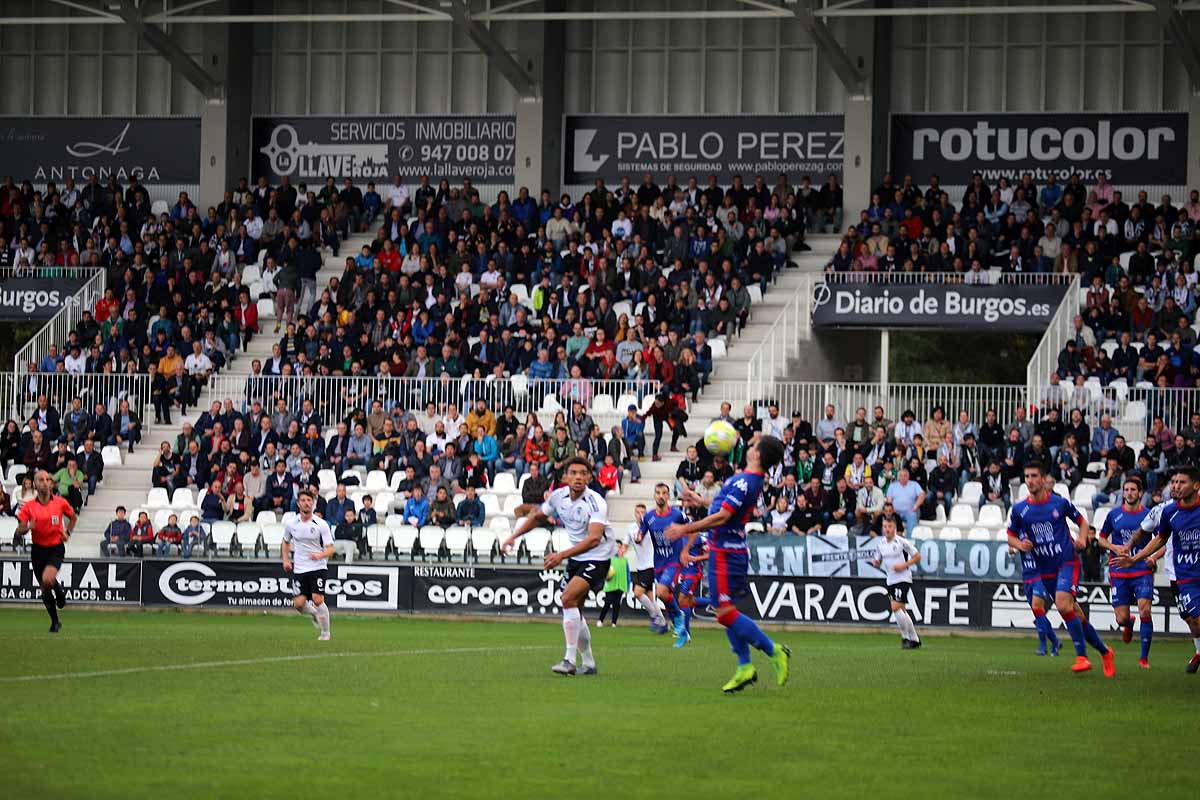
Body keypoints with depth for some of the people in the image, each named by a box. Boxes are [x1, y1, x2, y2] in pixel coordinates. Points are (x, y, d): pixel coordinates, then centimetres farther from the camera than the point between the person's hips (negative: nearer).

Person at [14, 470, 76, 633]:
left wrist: (67, 533, 0)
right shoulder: (28, 506, -4)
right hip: (38, 550, 2)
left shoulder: (60, 503, -4)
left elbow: (73, 517, 16)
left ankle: (60, 593, 7)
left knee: (48, 579, -29)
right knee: (44, 589, 9)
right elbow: (19, 531, -2)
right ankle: (55, 622, 27)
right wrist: (27, 527, -24)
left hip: (56, 548, -2)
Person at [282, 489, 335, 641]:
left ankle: (325, 632, 3)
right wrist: (286, 560, 10)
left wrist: (320, 555, -29)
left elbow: (330, 549, -9)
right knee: (299, 603, -7)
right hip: (299, 570, 3)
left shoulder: (321, 524, -8)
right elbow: (286, 542, 22)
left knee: (318, 600, -16)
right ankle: (314, 614, 28)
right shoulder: (291, 524, 2)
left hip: (318, 567, -3)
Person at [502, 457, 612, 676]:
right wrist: (514, 536, 7)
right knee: (574, 611, 10)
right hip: (575, 558, 8)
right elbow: (537, 516, 17)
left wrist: (562, 555, -44)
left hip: (597, 558, -8)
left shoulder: (595, 502, -24)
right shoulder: (558, 496, -4)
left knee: (568, 598, -24)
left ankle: (570, 660, -22)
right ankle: (588, 663, 25)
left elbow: (594, 538, -36)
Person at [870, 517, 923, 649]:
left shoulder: (902, 542, -9)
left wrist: (903, 565, -16)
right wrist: (876, 563, -7)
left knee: (896, 607, -19)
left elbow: (917, 557, -4)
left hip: (903, 578, -7)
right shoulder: (880, 543, 7)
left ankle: (905, 637, -6)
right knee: (901, 610, 10)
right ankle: (914, 639, 22)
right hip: (890, 580, 7)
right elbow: (879, 561, 17)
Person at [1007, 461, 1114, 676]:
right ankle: (1104, 652, 22)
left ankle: (1082, 656, -19)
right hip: (1046, 569, 4)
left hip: (1067, 562, -4)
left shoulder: (1060, 503, -3)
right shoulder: (1019, 510, 2)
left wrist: (1082, 539, -7)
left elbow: (1082, 521, 11)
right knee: (1076, 616, 5)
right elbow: (1011, 536, 14)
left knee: (1063, 605, -25)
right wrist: (1020, 544, -8)